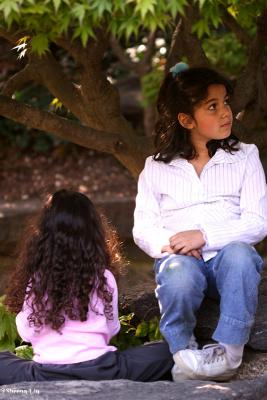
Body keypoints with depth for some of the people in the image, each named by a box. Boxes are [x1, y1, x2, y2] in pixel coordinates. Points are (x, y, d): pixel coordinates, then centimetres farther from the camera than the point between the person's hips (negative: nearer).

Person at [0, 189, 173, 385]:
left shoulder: (35, 280, -5)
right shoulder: (104, 278, -4)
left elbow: (27, 332, 1)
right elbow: (111, 329, 6)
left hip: (46, 376, 1)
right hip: (99, 371, 0)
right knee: (165, 352, 15)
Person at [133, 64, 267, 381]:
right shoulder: (156, 168, 11)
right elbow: (142, 229, 6)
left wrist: (205, 236, -16)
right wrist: (169, 242, -17)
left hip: (227, 258, 1)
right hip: (180, 259, 0)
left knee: (238, 253, -36)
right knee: (179, 273, -37)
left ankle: (227, 352, -34)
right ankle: (182, 355, -21)